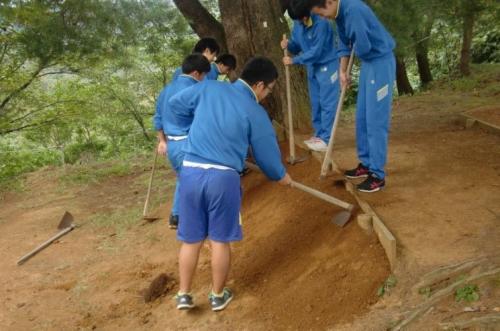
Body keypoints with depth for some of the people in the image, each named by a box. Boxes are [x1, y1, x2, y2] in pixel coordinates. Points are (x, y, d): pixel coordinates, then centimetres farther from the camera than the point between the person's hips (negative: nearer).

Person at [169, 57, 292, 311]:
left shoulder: (209, 88, 7)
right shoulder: (255, 113, -1)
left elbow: (176, 103, 19)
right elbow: (267, 154, 7)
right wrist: (281, 176, 27)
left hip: (190, 171, 4)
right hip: (223, 176, -3)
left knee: (191, 238, 14)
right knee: (220, 239, 12)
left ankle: (183, 294, 22)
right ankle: (218, 295, 26)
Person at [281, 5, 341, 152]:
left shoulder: (321, 23, -25)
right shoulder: (297, 23, -1)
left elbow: (316, 52, -25)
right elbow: (297, 45, 8)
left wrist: (294, 60, -21)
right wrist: (288, 45, -15)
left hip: (327, 66, -8)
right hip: (312, 67, 8)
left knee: (327, 103, -6)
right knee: (315, 103, 13)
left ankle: (326, 139, -4)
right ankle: (319, 134, 22)